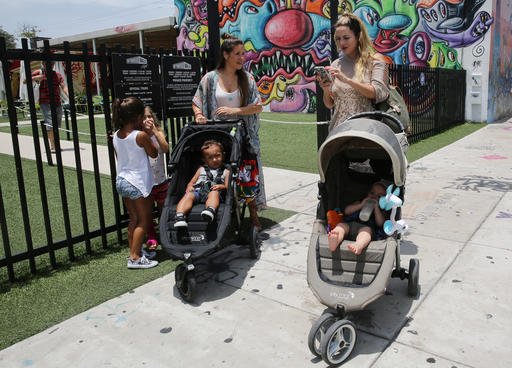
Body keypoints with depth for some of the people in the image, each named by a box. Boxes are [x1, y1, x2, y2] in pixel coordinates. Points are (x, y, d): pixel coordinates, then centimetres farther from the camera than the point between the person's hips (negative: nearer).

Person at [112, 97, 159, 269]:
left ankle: (133, 252, 26)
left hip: (121, 181, 7)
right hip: (137, 183, -7)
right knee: (144, 221, 5)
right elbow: (154, 154, -4)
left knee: (134, 218, 19)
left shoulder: (116, 135, 3)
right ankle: (135, 258, 5)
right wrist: (149, 134, 4)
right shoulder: (141, 135, -18)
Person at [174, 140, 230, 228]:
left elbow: (228, 187, 14)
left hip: (212, 191, -2)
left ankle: (210, 210, -68)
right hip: (197, 190, 3)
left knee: (214, 193, -37)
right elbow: (192, 182, 30)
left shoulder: (225, 172, 24)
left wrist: (221, 186, -9)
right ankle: (179, 216, -51)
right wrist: (189, 186, 5)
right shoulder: (201, 169, 33)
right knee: (189, 195, -29)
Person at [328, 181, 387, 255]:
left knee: (367, 230, -37)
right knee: (341, 225, -29)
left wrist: (376, 207, 4)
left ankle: (358, 246, -71)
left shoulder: (379, 211, 29)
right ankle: (333, 244, -62)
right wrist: (361, 205, 9)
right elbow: (346, 211, 19)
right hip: (349, 224, 2)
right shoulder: (359, 203, 36)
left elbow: (380, 223, 8)